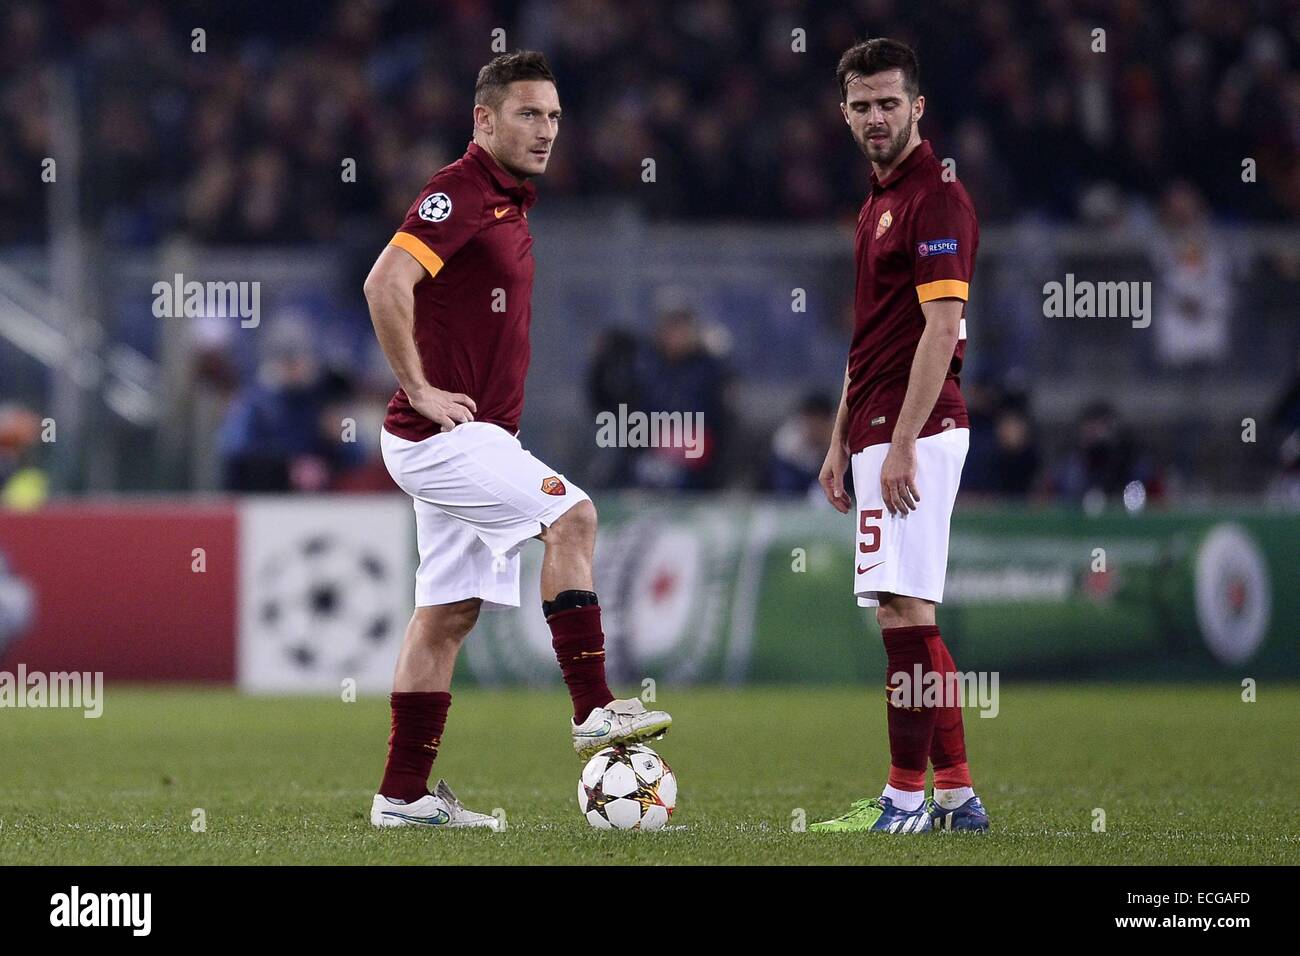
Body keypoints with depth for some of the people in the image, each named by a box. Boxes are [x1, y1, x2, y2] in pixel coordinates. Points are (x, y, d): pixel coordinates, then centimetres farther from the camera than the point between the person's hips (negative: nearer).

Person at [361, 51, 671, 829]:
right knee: (572, 516, -19)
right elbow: (387, 283, -28)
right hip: (444, 436, -10)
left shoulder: (511, 202, 17)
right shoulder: (459, 193, -14)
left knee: (449, 614, 8)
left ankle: (404, 794, 10)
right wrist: (420, 390, -24)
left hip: (476, 437, 10)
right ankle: (594, 710, -18)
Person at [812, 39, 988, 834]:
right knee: (910, 617, 10)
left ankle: (907, 798, -7)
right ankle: (956, 795, 12)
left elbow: (941, 329, -18)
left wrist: (902, 442, -22)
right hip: (878, 434, 10)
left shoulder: (935, 196, -11)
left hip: (913, 436, -10)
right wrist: (842, 441, 21)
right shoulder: (879, 200, 19)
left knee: (905, 612, -9)